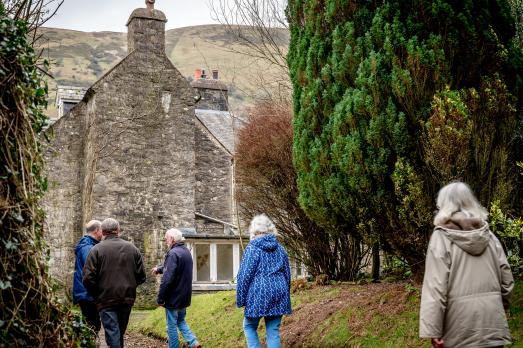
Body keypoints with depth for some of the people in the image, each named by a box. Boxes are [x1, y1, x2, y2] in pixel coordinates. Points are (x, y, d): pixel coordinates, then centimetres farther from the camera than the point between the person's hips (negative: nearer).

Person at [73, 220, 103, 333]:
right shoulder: (88, 248, -16)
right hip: (88, 294, -10)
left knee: (94, 325, 14)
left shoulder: (86, 246, 16)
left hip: (85, 294, 10)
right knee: (93, 327, -8)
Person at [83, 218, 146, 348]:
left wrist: (97, 295, 4)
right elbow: (141, 276, 5)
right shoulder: (132, 248, 5)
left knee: (112, 334, -3)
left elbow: (88, 278, -11)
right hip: (127, 299, 4)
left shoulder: (97, 249, -6)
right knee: (120, 333, 19)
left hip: (106, 299, -4)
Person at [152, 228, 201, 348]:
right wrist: (159, 269, 35)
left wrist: (160, 298, -18)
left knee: (172, 326, 4)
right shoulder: (186, 252, 8)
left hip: (173, 298, -8)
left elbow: (167, 279, -25)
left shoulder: (173, 253, -20)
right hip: (184, 296, 8)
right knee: (181, 321, 20)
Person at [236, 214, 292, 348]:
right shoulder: (280, 249, 11)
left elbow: (244, 276, -8)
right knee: (273, 331, 6)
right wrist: (285, 296, 27)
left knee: (249, 326, 12)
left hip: (259, 294, -5)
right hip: (279, 293, 5)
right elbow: (287, 275, 18)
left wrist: (240, 300, -2)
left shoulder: (252, 248, -6)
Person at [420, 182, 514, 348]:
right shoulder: (488, 235, 6)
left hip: (460, 329, -4)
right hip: (493, 322, 4)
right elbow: (506, 278, 8)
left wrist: (432, 330, -13)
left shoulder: (442, 237, -7)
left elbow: (435, 286, -13)